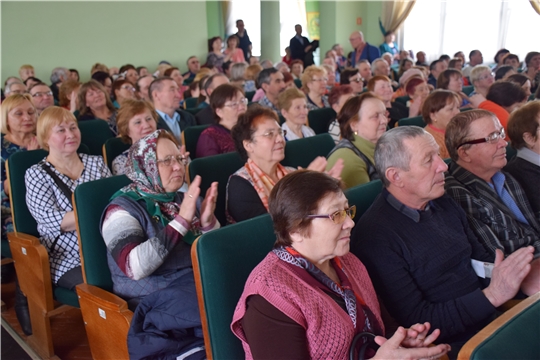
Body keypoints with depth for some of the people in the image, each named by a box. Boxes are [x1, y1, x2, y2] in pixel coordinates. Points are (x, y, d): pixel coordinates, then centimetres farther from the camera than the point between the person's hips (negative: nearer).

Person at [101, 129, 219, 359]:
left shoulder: (187, 199, 10)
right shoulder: (123, 209, -6)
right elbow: (134, 267, -24)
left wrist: (208, 222, -11)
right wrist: (181, 220, -25)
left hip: (202, 287, 6)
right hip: (156, 301, -5)